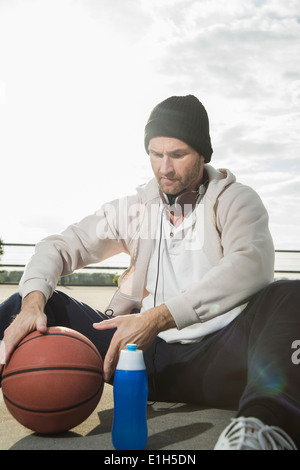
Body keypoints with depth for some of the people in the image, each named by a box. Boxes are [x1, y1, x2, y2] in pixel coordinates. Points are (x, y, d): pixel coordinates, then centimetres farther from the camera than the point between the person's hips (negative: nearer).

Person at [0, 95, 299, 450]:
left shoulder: (235, 200, 5)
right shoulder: (134, 210, 14)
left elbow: (251, 264, -17)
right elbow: (59, 247, 8)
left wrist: (158, 318, -27)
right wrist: (32, 302, -16)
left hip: (215, 353, -2)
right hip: (149, 354, 3)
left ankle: (269, 423, -55)